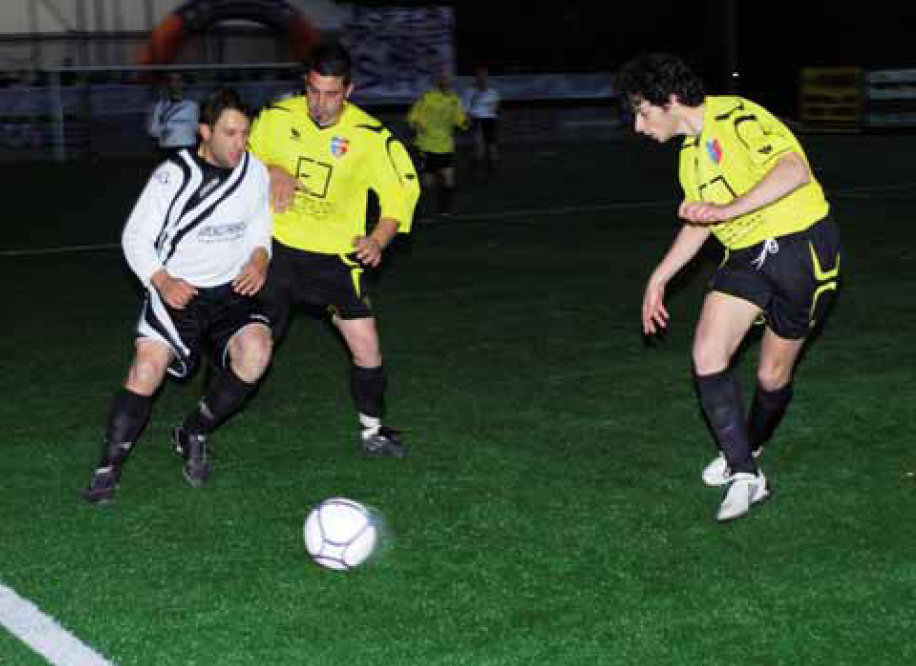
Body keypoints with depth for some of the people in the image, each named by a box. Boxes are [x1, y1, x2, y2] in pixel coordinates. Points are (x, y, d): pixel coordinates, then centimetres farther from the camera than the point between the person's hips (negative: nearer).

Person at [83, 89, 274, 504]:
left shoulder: (255, 172, 0)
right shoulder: (174, 175, -11)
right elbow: (135, 237, -6)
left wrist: (259, 260, -6)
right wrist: (162, 281, -20)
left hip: (230, 289, 3)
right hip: (177, 290, -3)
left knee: (256, 350, -24)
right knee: (148, 366, -22)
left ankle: (193, 436, -1)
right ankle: (108, 469, -8)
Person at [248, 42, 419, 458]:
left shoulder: (370, 137, -12)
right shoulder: (277, 117, -6)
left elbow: (403, 190, -2)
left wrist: (378, 240, -16)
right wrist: (270, 171, -11)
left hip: (336, 256, 0)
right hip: (277, 249, 1)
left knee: (366, 347, -4)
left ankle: (372, 432, 17)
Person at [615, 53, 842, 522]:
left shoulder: (736, 118, -16)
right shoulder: (691, 151, 13)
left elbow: (795, 170, -30)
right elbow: (698, 221, 24)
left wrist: (729, 209, -38)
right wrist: (658, 279, 22)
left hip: (801, 245, -8)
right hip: (746, 255, 8)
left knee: (773, 374, 4)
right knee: (707, 356, -12)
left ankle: (749, 450, 33)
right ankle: (743, 475, -5)